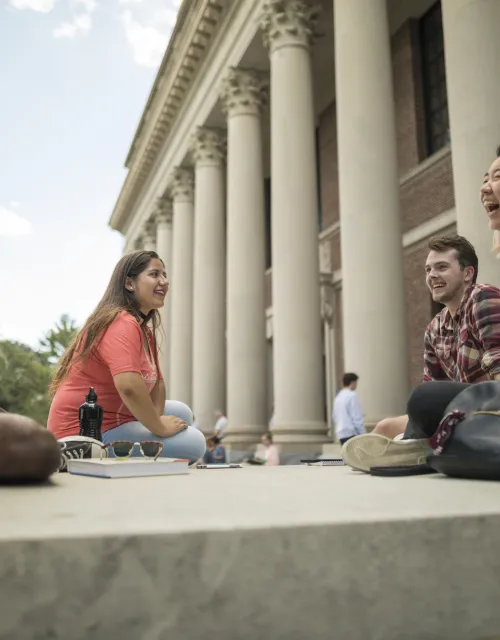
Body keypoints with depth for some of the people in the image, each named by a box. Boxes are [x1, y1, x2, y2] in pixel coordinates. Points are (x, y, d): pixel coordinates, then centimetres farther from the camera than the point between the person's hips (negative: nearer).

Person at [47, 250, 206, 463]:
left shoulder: (143, 329, 13)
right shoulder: (122, 324, -19)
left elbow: (156, 381, 11)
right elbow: (128, 386, -34)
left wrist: (156, 419, -7)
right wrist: (159, 428, -22)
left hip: (112, 420, 10)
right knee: (193, 441, -18)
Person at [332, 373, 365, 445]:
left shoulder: (338, 396, 15)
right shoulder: (352, 395, -9)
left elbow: (334, 416, 19)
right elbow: (357, 418, -13)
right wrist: (363, 434, -10)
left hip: (341, 434, 8)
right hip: (350, 433, -8)